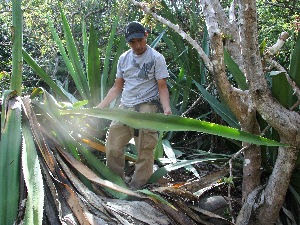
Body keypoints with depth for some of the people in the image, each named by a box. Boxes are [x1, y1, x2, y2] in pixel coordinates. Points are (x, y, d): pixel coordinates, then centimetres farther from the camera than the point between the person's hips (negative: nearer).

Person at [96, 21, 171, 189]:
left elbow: (162, 87, -5)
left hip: (146, 108, -5)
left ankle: (137, 187, 6)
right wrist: (100, 107, 10)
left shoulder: (156, 58, -2)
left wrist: (166, 108, -22)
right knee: (113, 148, 3)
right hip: (124, 108, 5)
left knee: (144, 152, -4)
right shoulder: (124, 59, 13)